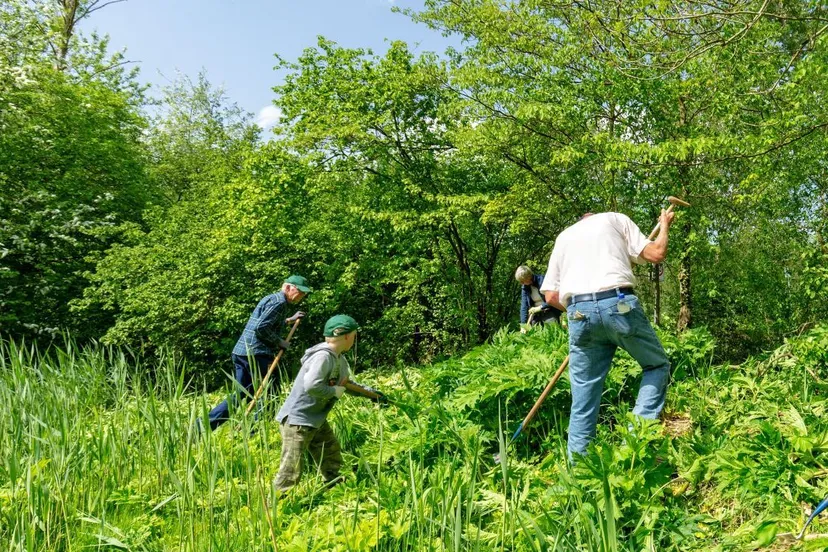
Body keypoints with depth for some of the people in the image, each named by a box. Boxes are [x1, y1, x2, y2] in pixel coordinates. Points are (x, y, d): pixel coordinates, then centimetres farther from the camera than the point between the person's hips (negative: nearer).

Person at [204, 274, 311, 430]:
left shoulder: (271, 298, 22)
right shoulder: (279, 301, -10)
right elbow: (261, 328, -20)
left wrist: (289, 320, 33)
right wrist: (279, 342, -10)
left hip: (241, 352, 10)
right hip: (255, 353, -10)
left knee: (240, 395, 12)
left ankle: (202, 425, 7)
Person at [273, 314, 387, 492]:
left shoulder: (339, 359, 7)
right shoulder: (323, 356, -24)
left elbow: (348, 384, 23)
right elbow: (311, 386, -35)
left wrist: (372, 393, 20)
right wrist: (336, 391, -20)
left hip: (317, 420, 10)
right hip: (297, 421, -10)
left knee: (332, 461, 22)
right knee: (290, 473, -7)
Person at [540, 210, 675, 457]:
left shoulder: (564, 236, 28)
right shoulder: (615, 219, 20)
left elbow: (551, 295, 18)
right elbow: (655, 254, 9)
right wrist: (664, 226, 28)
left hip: (579, 313, 3)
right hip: (619, 305, -3)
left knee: (584, 397, 8)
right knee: (657, 364, 18)